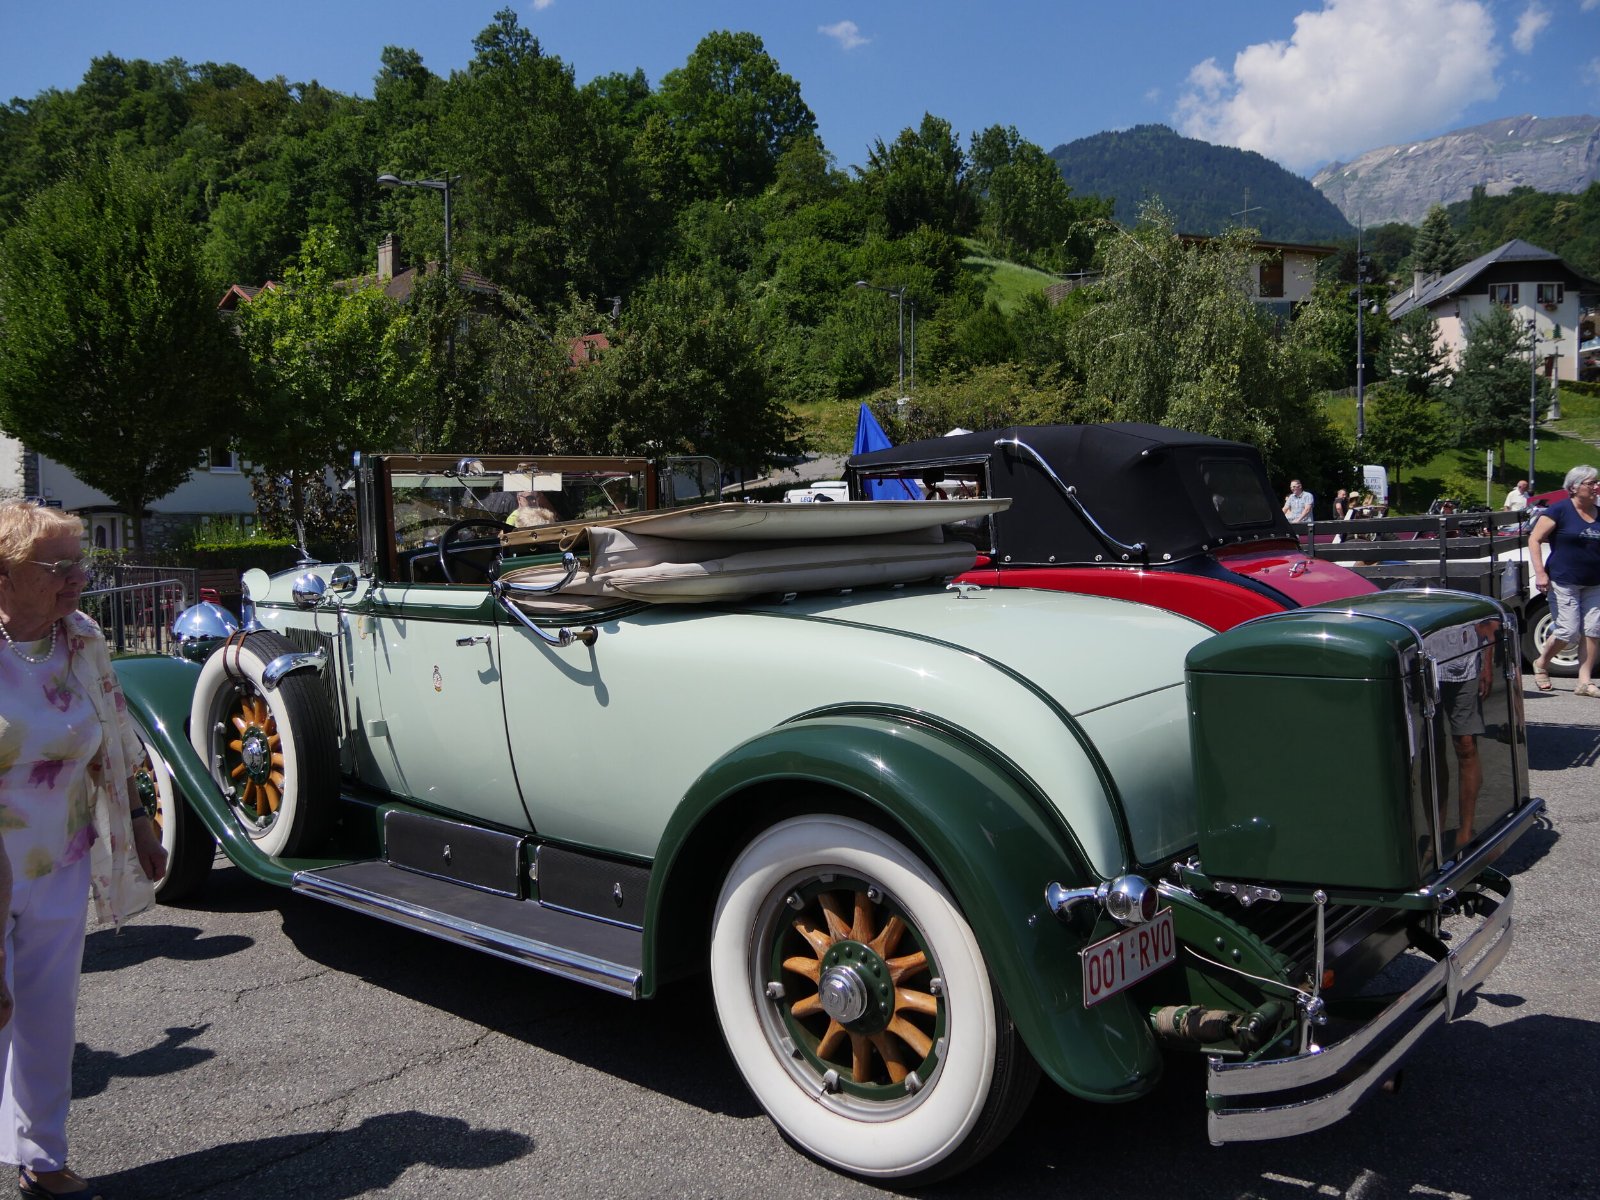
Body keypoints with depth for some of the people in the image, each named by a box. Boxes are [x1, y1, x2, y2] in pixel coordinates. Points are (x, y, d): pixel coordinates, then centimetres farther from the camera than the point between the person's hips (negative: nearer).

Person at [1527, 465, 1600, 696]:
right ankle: (1541, 664, 18)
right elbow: (1534, 539, -8)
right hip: (1564, 582, -6)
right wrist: (1540, 573, -16)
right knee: (1569, 631, -8)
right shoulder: (1560, 510, -6)